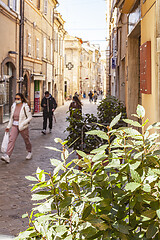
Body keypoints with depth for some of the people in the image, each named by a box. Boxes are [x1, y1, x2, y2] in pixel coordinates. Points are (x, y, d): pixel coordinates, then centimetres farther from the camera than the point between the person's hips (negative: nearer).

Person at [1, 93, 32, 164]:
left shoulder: (25, 107, -12)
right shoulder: (13, 106, 5)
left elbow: (30, 117, -11)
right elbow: (11, 117, 14)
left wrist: (22, 124, -20)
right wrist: (8, 126, 11)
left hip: (23, 127, -4)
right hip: (14, 126, 4)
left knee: (26, 140, 12)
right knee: (11, 140, -10)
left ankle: (29, 152, 39)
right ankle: (7, 156, -18)